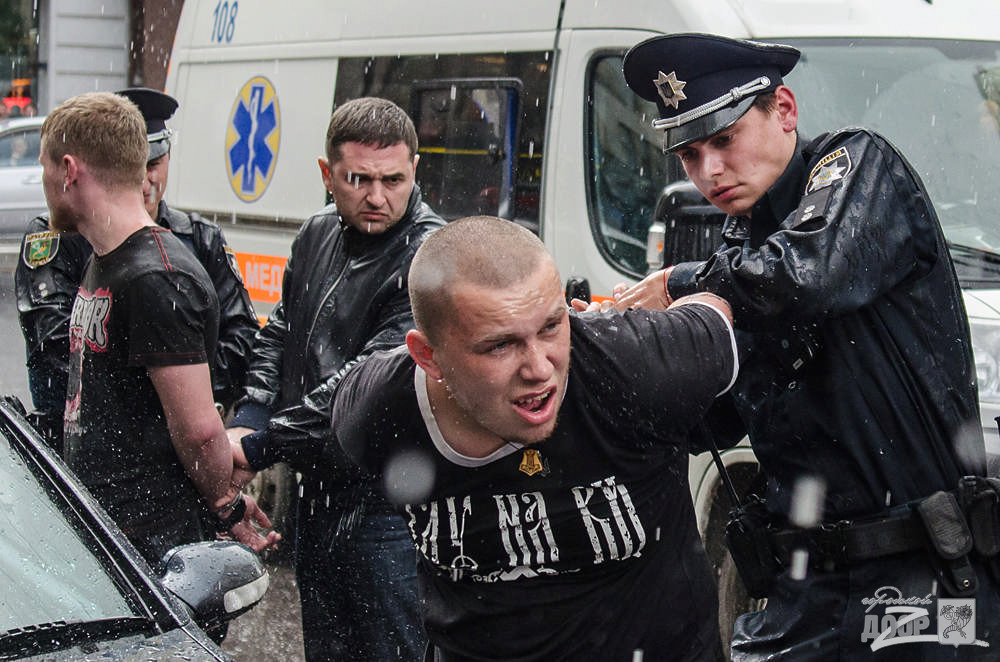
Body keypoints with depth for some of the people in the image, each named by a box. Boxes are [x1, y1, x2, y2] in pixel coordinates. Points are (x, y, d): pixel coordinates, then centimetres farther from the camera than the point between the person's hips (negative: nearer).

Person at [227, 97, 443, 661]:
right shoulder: (317, 236, 8)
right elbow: (279, 334, 16)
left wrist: (260, 448, -22)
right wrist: (248, 422, -1)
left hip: (386, 507, -8)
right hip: (317, 491, 8)